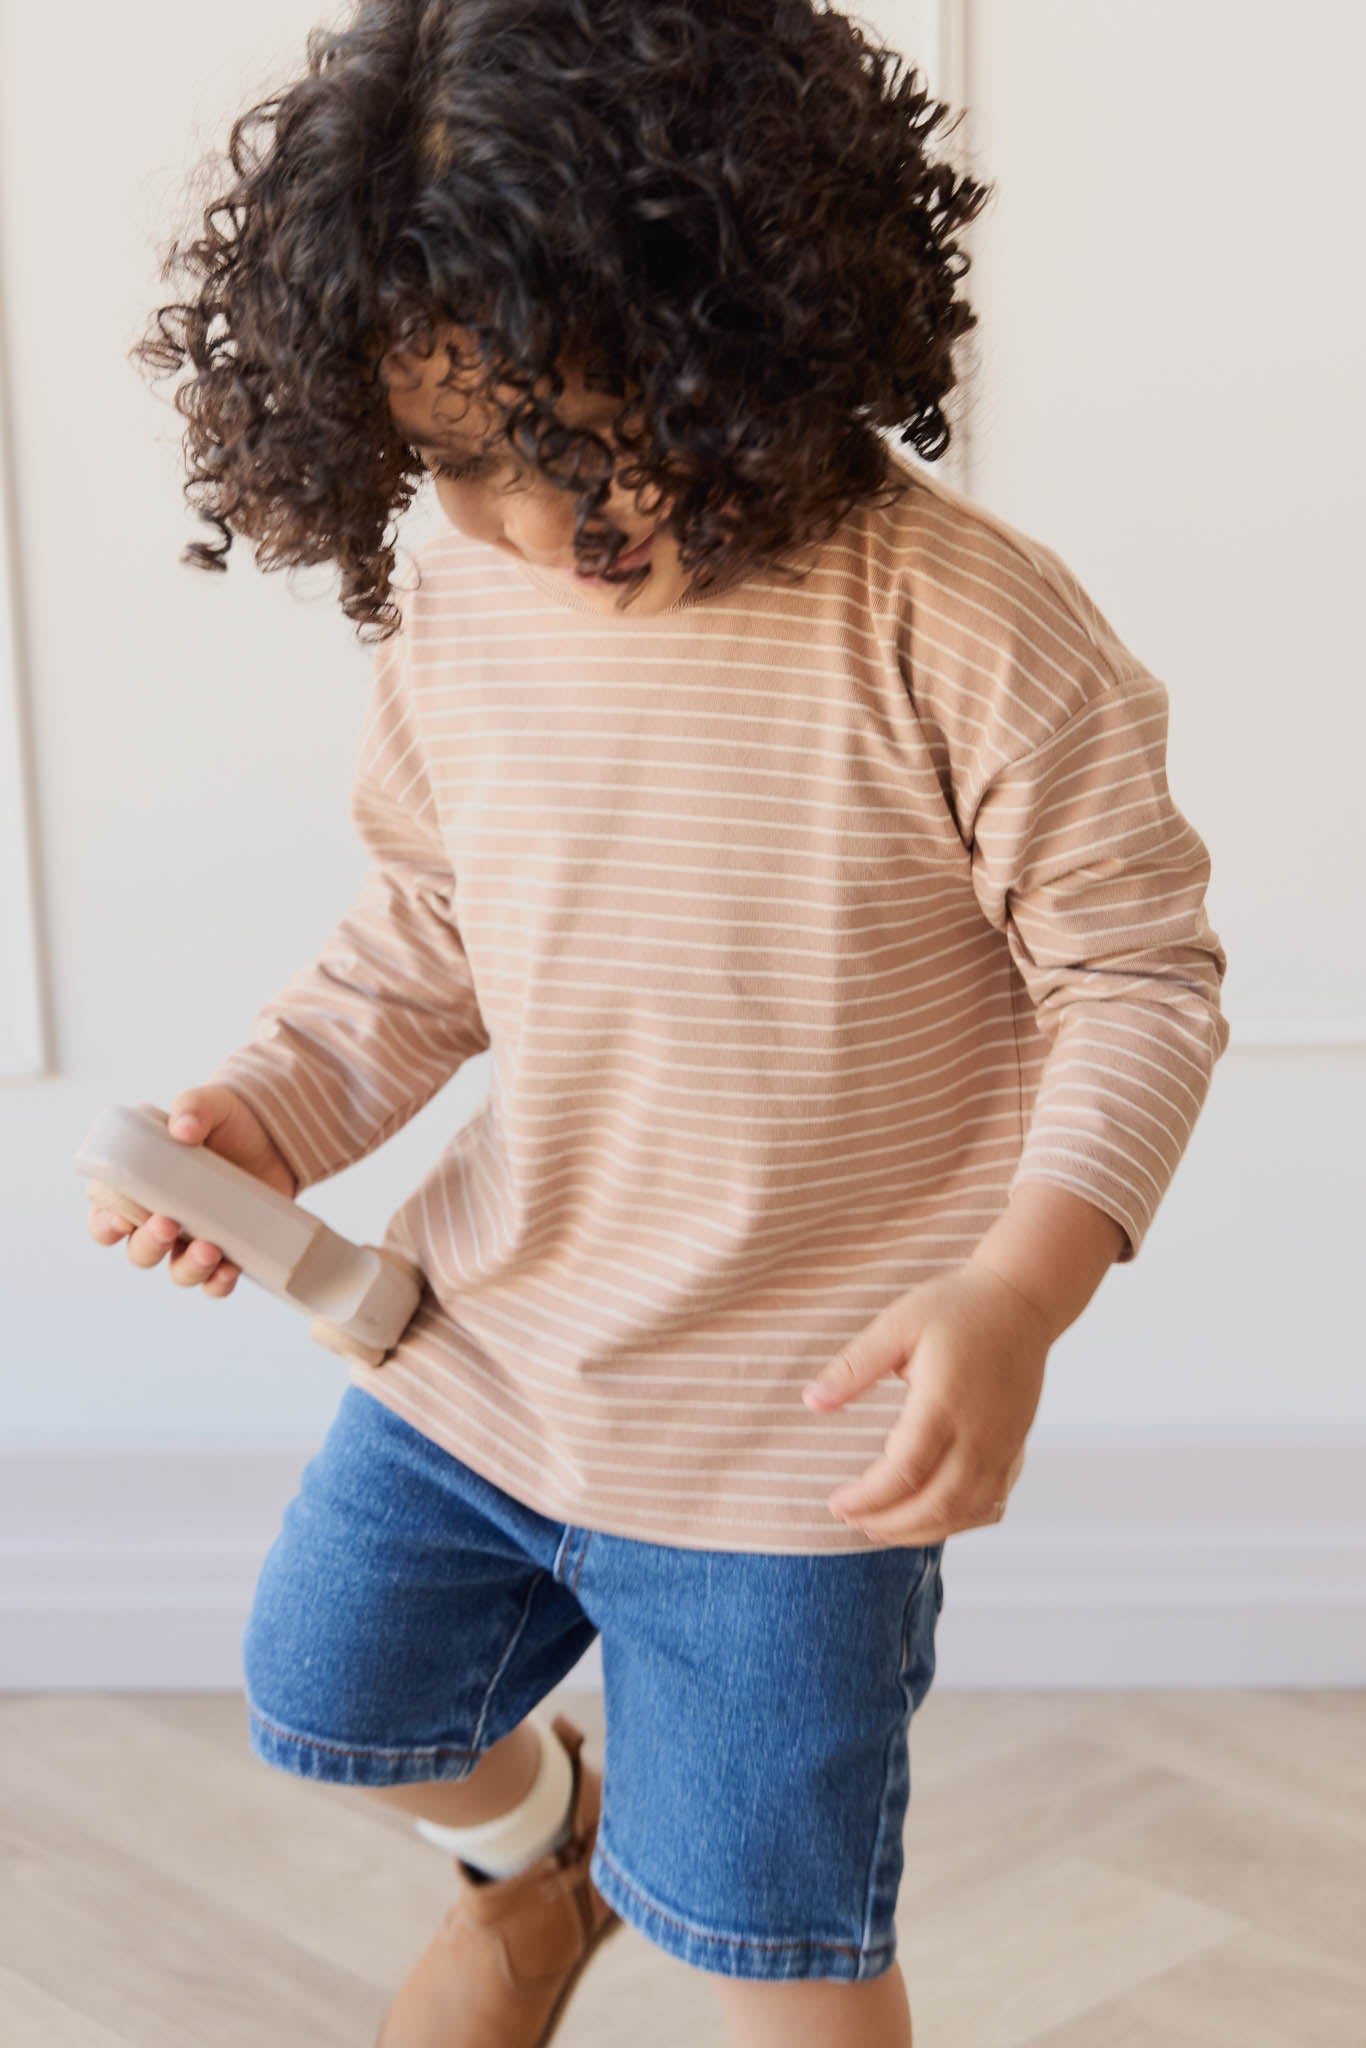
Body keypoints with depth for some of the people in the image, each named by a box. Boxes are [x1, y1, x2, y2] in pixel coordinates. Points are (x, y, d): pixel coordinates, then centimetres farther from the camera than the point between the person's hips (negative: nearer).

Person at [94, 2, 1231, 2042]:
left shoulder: (964, 630, -23)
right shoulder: (452, 602, -7)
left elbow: (1139, 975, -15)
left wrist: (1021, 1286, -29)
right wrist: (271, 1108, -9)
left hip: (792, 1421, -5)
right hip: (483, 1336, 6)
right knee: (333, 1690, 24)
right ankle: (545, 1846, 58)